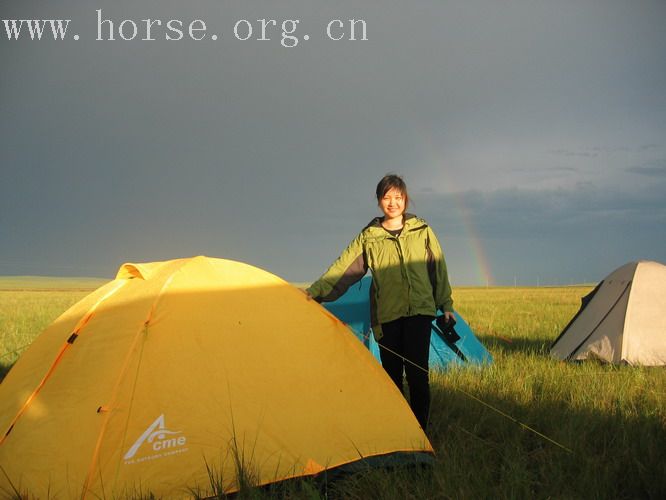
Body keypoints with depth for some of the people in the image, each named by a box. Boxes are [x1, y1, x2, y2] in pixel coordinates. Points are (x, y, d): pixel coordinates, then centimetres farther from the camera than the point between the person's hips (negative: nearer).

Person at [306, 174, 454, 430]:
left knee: (417, 373, -8)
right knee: (392, 375, 4)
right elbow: (342, 269, 0)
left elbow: (438, 269, 12)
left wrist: (446, 304, 11)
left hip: (419, 311, -1)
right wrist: (314, 292, -9)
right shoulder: (368, 237, 5)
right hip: (387, 315, 1)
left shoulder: (422, 230, 7)